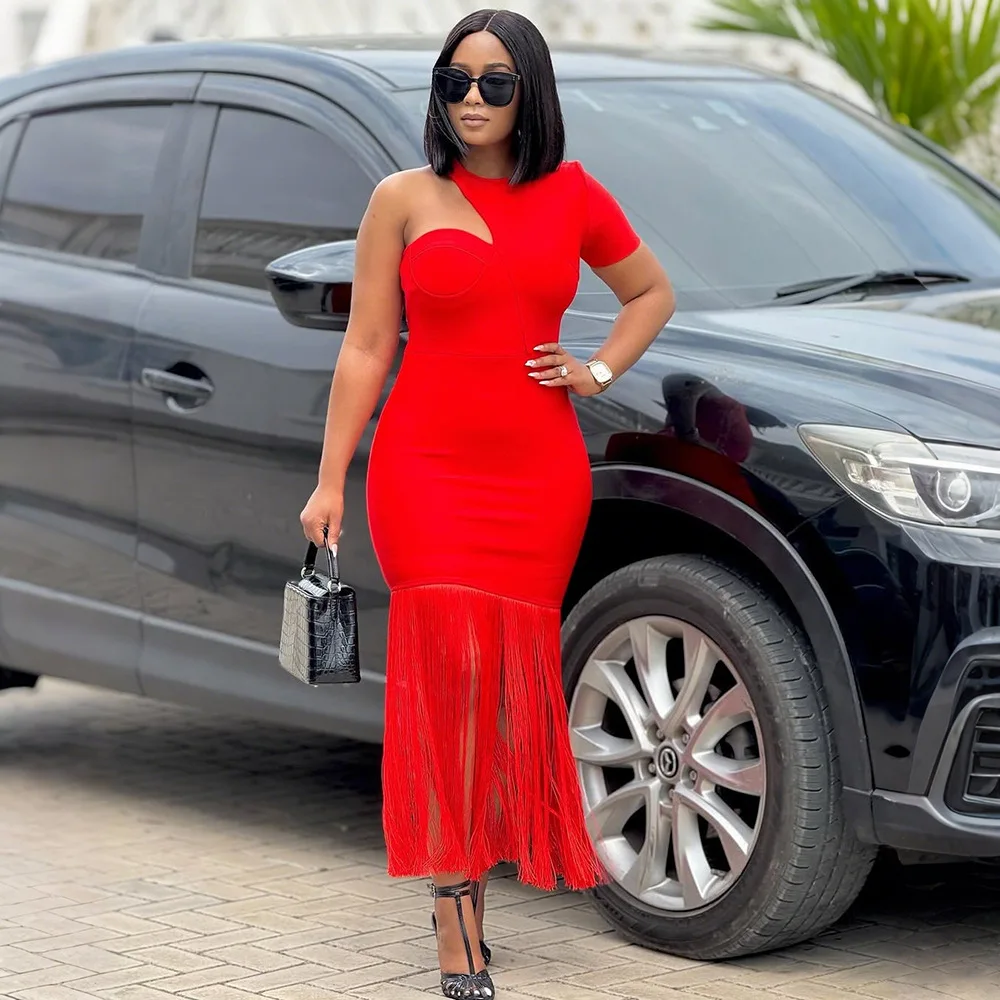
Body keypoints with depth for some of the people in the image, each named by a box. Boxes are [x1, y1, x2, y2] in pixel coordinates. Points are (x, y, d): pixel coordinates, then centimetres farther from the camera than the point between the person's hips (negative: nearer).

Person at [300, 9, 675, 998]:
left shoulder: (572, 196, 8)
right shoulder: (405, 200, 4)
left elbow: (652, 292, 23)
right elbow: (365, 350, 4)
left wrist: (598, 371, 6)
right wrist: (331, 480, 0)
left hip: (540, 471, 2)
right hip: (426, 466, -2)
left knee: (511, 679, 3)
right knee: (452, 668, -10)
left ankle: (463, 872, 18)